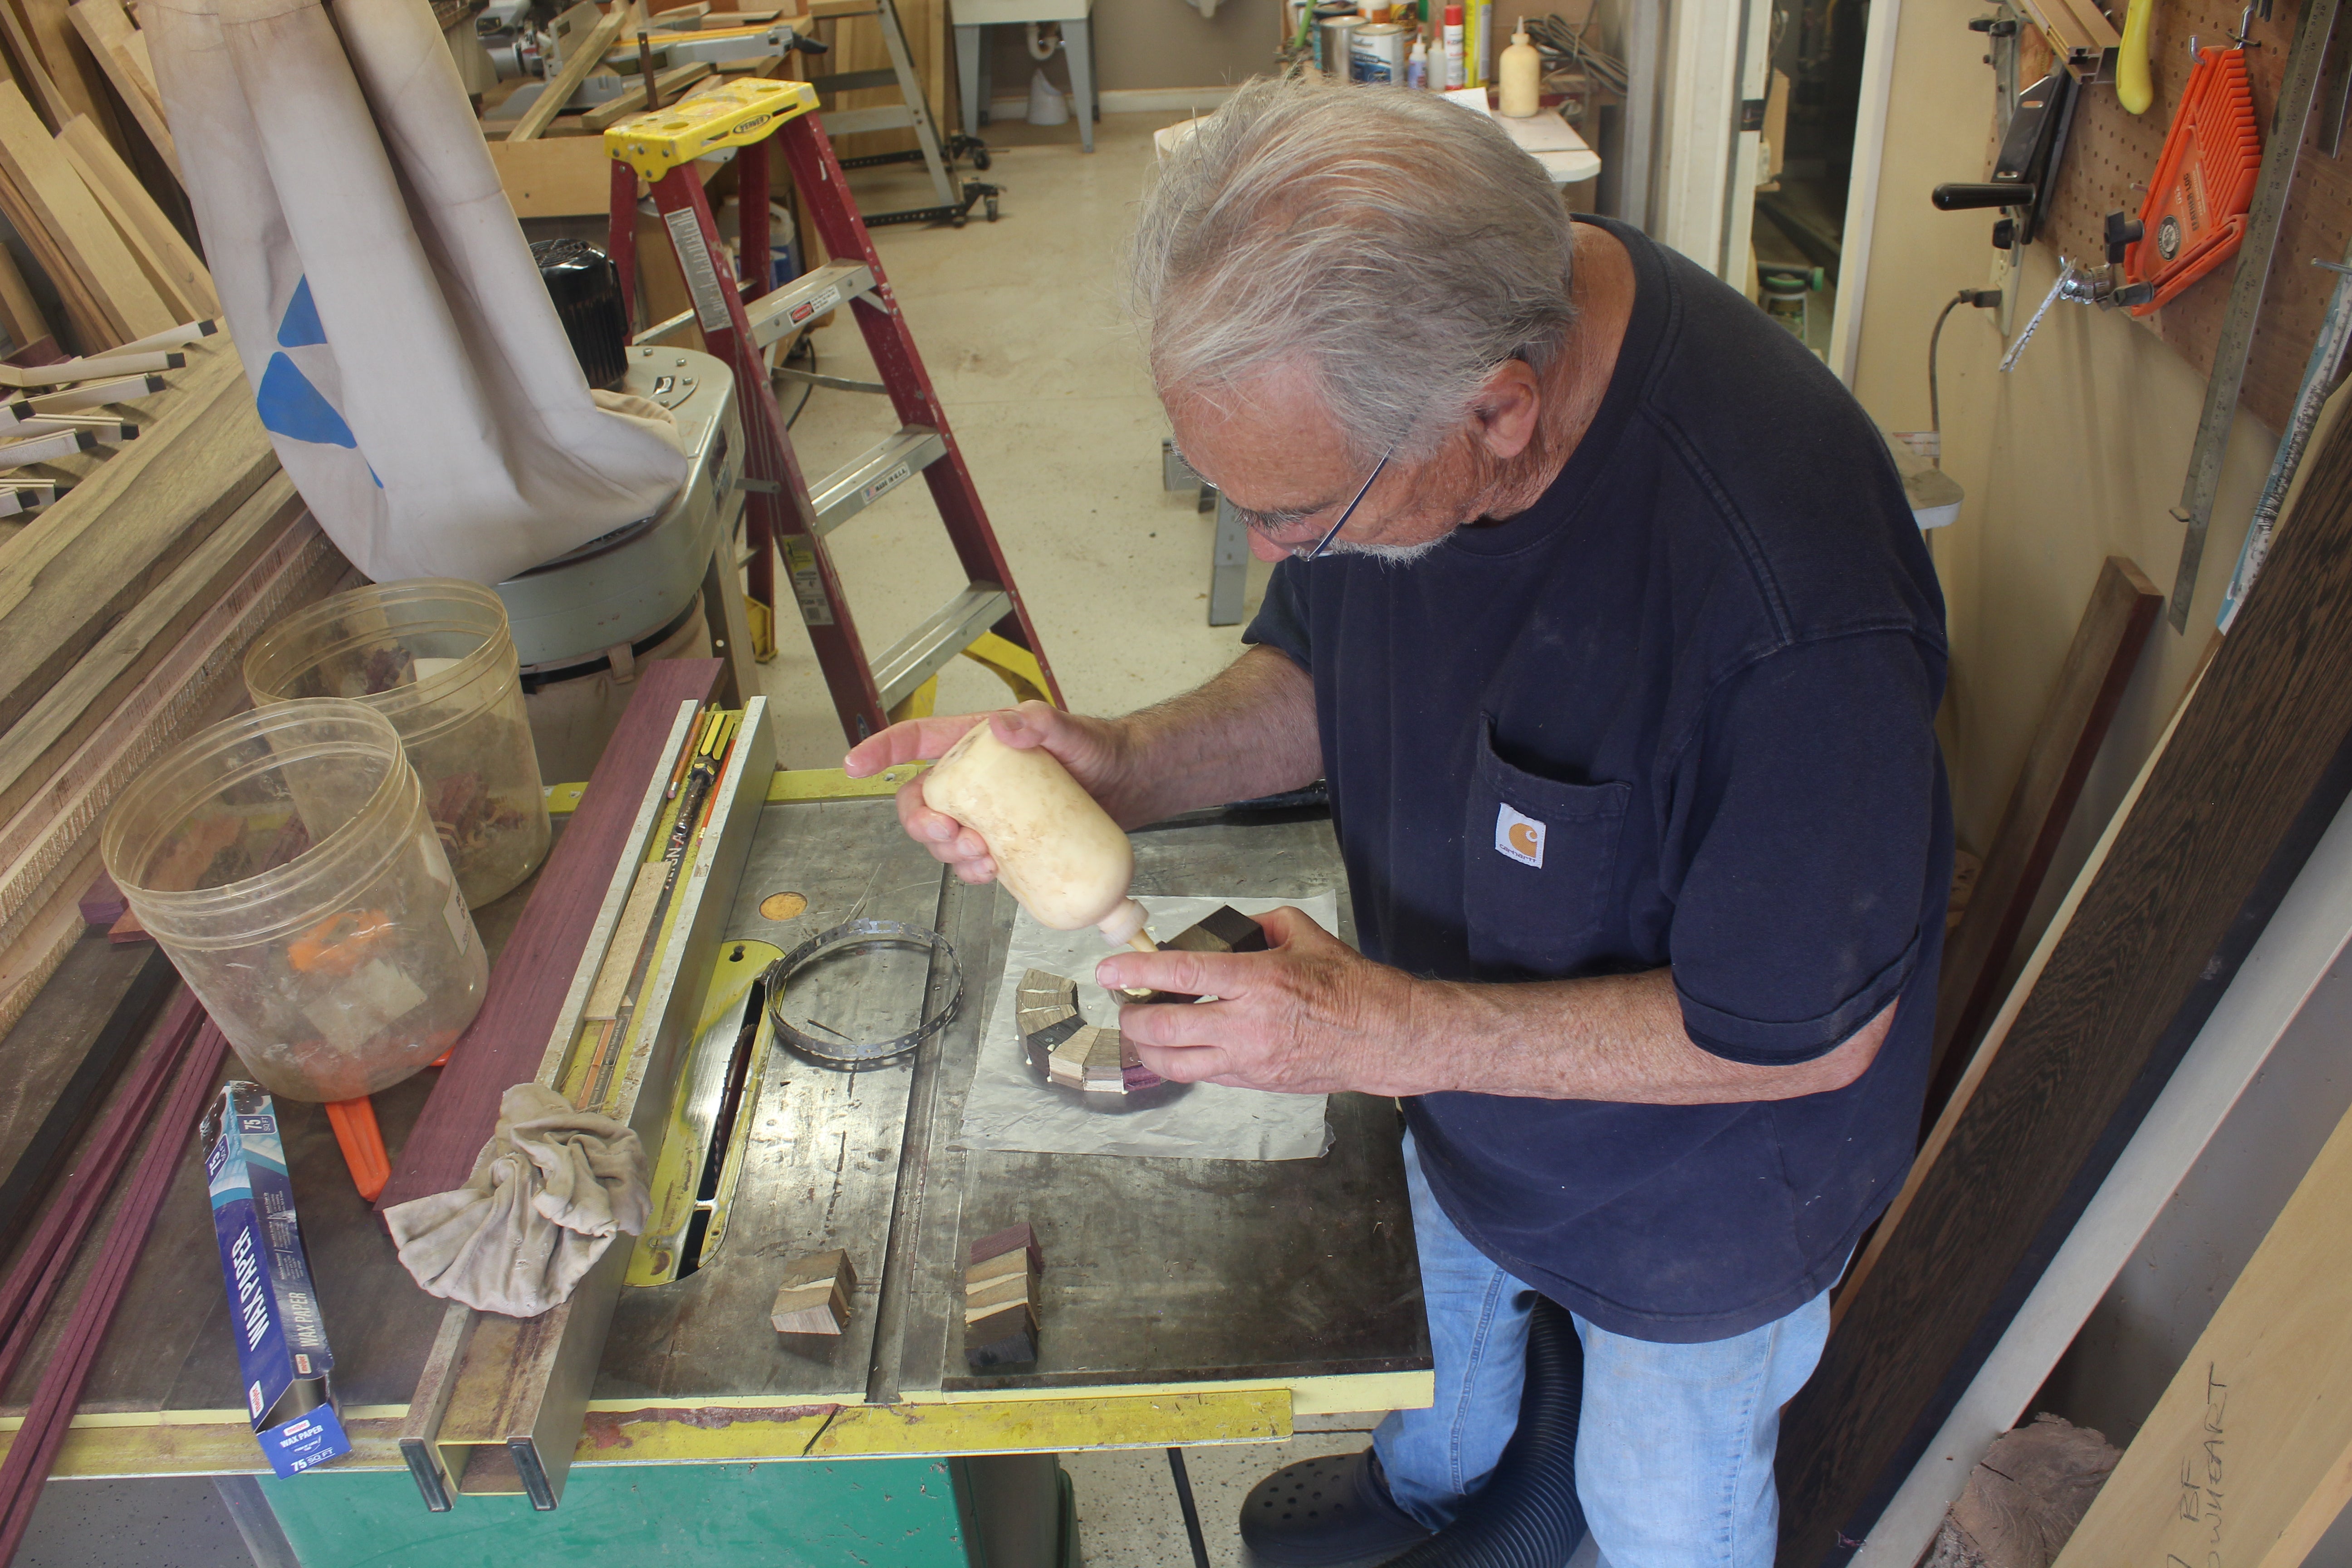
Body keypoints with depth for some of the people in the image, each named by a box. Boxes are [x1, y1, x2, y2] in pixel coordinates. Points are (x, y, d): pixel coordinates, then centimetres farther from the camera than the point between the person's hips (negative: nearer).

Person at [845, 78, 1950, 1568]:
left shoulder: (1798, 601, -44)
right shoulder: (1379, 351, -22)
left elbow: (1806, 1035, -30)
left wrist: (1390, 1033, -34)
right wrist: (1124, 762, -25)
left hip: (1700, 1178, -6)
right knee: (1446, 1302, 37)